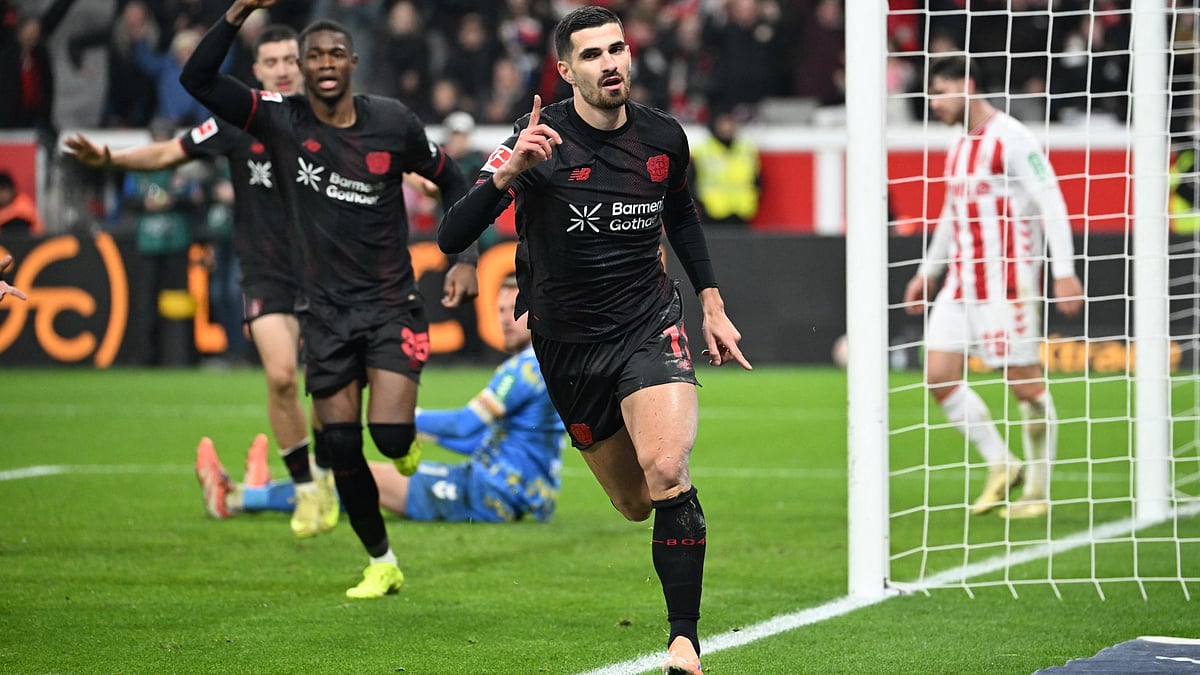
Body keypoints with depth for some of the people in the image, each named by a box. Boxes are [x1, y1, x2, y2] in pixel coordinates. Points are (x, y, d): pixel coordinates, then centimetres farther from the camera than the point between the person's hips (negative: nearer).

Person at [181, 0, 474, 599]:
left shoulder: (392, 122, -3)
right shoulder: (280, 120, -4)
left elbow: (450, 180, 11)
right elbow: (197, 78, -13)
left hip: (391, 303, -1)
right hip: (324, 308, 2)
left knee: (391, 437, -16)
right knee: (341, 449, 2)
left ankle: (408, 438, 23)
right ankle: (381, 564, 20)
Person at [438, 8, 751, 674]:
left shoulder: (664, 137, -2)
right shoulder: (541, 140, -14)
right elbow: (452, 237, -23)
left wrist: (713, 305, 17)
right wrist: (506, 173, -38)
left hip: (650, 324, 0)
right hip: (569, 345, 0)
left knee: (666, 472, -24)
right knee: (633, 503, 7)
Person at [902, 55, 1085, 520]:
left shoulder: (1010, 138, -11)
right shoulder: (961, 146, 16)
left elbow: (1051, 202, -15)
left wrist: (1064, 272, -22)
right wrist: (927, 272, 31)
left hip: (1007, 280, -9)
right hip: (962, 280, 9)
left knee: (1024, 381, -4)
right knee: (939, 375, 1)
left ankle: (1038, 491, 5)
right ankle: (1001, 466, 12)